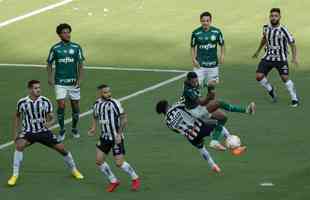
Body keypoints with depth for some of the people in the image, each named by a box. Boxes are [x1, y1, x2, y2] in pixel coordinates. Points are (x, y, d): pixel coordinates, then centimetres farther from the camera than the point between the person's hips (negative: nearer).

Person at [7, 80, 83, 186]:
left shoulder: (45, 101, -11)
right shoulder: (22, 102, -11)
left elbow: (51, 118, -5)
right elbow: (17, 116, 8)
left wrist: (49, 123, -29)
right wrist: (15, 133, 7)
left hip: (43, 131, 1)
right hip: (28, 132, -1)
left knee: (61, 148, -2)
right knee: (19, 145, -30)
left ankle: (74, 170, 25)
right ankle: (15, 175, -22)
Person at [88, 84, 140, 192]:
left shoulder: (115, 103, -15)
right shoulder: (97, 104, 2)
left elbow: (124, 119, -13)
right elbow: (95, 117, 20)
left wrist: (119, 134, -18)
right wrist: (93, 128, 2)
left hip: (116, 138, -6)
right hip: (105, 137, 6)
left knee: (119, 163, -8)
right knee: (99, 160, 0)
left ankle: (135, 178, 16)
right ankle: (113, 181, 18)